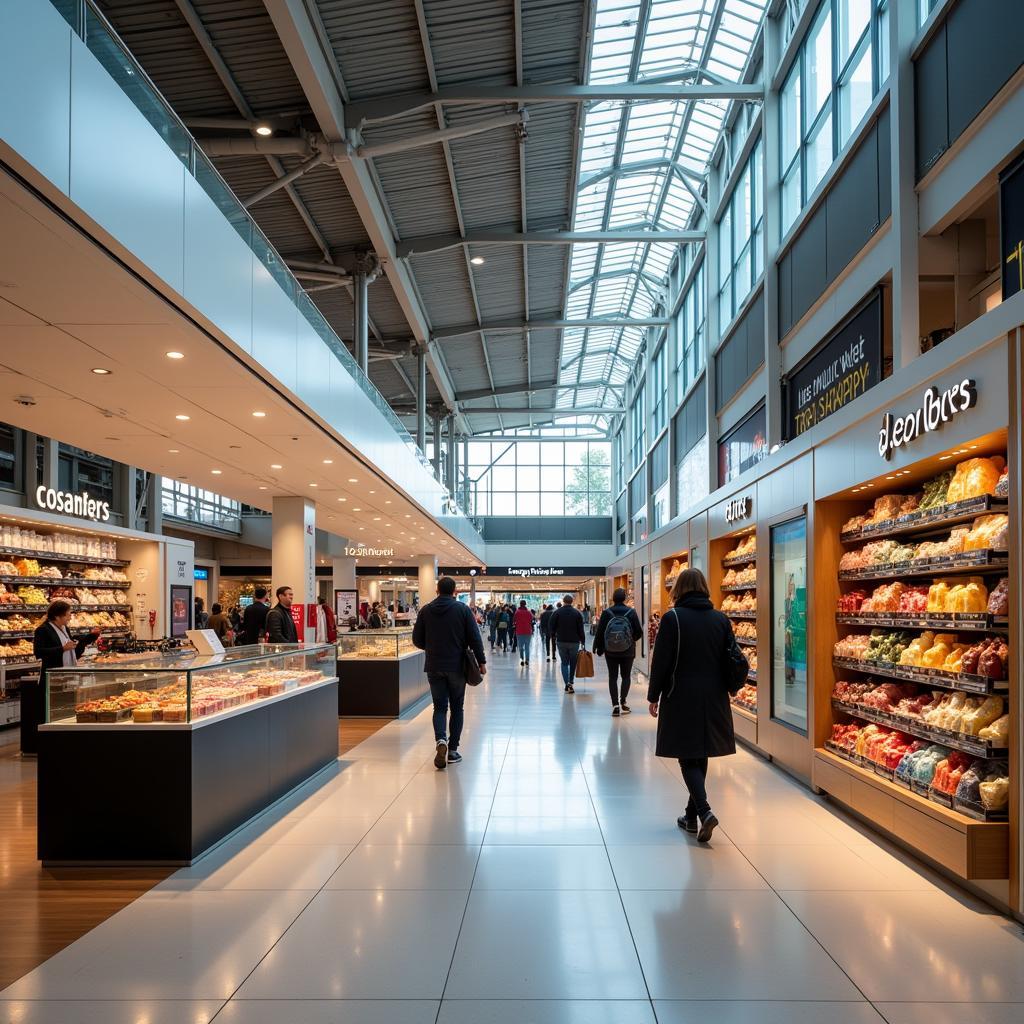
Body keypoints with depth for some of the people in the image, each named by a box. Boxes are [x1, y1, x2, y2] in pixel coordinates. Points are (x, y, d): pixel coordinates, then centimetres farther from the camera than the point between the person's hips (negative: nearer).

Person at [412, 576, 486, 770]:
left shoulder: (426, 610, 0)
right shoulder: (462, 609, -5)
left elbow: (417, 640, 4)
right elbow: (474, 638, -8)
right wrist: (481, 661, 0)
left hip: (434, 667, 1)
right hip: (457, 666, -1)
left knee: (439, 707, 7)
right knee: (456, 708, 11)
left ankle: (440, 740, -18)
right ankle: (453, 750, 11)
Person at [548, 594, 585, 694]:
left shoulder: (557, 612, -2)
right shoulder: (577, 613, -2)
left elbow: (551, 627, 0)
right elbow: (581, 629, -3)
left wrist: (554, 636, 16)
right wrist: (583, 641, 3)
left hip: (561, 641, 0)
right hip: (574, 641, 0)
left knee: (564, 663, 7)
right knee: (573, 662, 13)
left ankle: (567, 683, -8)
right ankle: (570, 683, 11)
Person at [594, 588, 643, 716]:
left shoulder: (606, 613, -8)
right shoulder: (631, 612, -9)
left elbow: (599, 632, -6)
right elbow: (639, 632, -8)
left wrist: (598, 648, 8)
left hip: (610, 652, 0)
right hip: (628, 651, 0)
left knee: (613, 677, 8)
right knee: (626, 676, 13)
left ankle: (615, 705, 2)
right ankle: (622, 702, 2)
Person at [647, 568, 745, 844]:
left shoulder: (672, 618, -9)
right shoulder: (721, 619, 4)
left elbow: (661, 661, -9)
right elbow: (732, 659, 7)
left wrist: (654, 697, 0)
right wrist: (721, 689, 17)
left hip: (681, 699, -5)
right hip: (713, 699, 5)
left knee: (687, 757, 2)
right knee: (701, 755, 15)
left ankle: (704, 811, -16)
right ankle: (692, 815, 24)